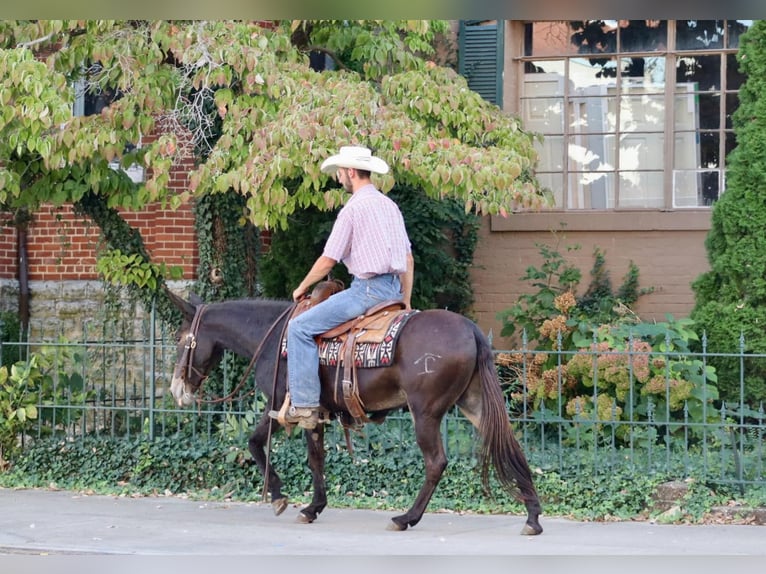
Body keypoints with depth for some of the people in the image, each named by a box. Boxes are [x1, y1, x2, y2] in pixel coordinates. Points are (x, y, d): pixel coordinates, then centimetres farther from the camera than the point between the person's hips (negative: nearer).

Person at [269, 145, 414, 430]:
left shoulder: (353, 208, -10)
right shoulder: (390, 206, 16)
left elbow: (327, 261, -9)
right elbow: (408, 261, 19)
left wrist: (302, 287, 6)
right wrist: (406, 303, 26)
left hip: (368, 287, -9)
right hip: (393, 288, 9)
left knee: (300, 328, -7)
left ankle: (304, 406, -13)